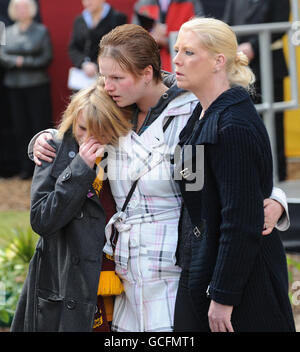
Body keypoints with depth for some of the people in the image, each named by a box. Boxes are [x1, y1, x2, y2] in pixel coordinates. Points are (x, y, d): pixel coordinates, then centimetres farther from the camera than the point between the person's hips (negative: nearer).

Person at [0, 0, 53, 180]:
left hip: (37, 85, -3)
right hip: (15, 86, 3)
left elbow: (47, 58, -6)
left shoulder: (41, 31, 2)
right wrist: (18, 61, -15)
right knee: (21, 128, 4)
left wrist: (24, 62, -12)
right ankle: (26, 167, 11)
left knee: (40, 126, -5)